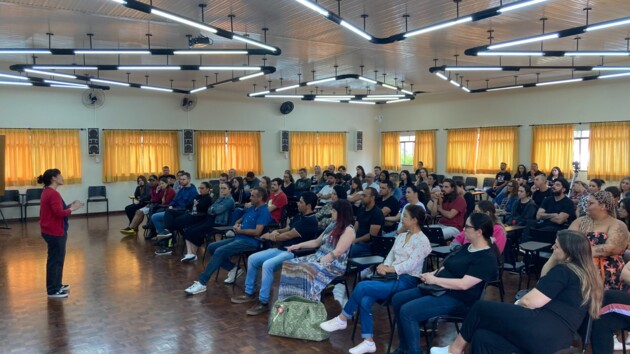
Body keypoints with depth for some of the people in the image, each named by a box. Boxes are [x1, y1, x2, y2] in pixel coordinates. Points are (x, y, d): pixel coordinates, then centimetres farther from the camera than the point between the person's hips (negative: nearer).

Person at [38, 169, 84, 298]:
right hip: (55, 232, -11)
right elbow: (59, 213, -26)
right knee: (55, 260, -1)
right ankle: (53, 290, 7)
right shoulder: (53, 194, -20)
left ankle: (56, 285, 31)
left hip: (50, 231, 11)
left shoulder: (47, 192, 13)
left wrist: (69, 206, 5)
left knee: (56, 259, 20)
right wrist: (72, 209, -12)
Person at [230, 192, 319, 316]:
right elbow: (286, 229, 22)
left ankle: (263, 303, -23)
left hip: (295, 253, -10)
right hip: (281, 249, 10)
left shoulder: (310, 221, -16)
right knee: (252, 259, 3)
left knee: (267, 265, -33)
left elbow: (289, 235, -17)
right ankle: (250, 293, 15)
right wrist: (276, 232, -2)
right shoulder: (299, 216, 15)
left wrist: (270, 236, -3)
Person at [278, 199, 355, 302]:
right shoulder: (333, 225, 16)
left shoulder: (348, 230, -10)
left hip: (335, 264, -9)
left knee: (305, 270, -33)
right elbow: (317, 242, 22)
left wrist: (319, 262, -21)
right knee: (290, 264, -9)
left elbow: (337, 253, -19)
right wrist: (299, 245, 11)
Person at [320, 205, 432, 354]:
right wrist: (384, 266, -7)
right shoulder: (401, 236, 17)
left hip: (406, 281, -7)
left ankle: (342, 319, -5)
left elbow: (410, 264, -18)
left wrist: (388, 269, -19)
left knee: (362, 286, -23)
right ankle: (368, 342, -14)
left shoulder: (422, 241, -8)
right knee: (365, 300, -22)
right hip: (392, 277, 7)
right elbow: (391, 256, 14)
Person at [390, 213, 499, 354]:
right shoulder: (466, 247, 13)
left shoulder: (486, 258, -17)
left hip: (457, 299, -10)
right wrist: (432, 274, -1)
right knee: (397, 300, 2)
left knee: (407, 311, -25)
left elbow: (463, 284, -26)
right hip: (439, 289, 10)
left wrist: (435, 280, -19)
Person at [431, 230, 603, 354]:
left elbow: (531, 302, -14)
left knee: (481, 308, 3)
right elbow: (545, 279, 33)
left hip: (540, 330, -10)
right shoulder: (583, 272, 20)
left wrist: (516, 304, 8)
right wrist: (554, 256, 22)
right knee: (482, 338, 6)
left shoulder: (564, 270, -9)